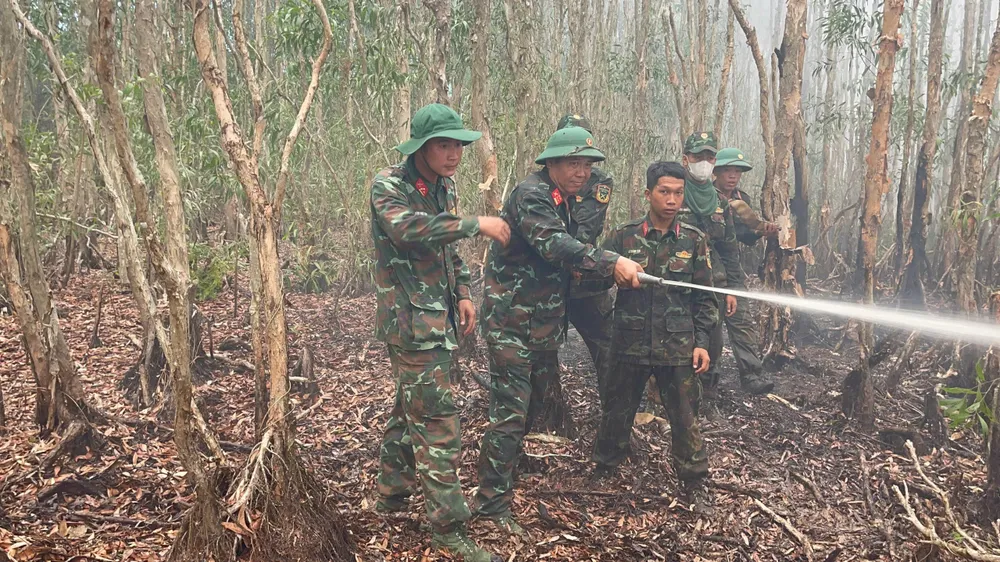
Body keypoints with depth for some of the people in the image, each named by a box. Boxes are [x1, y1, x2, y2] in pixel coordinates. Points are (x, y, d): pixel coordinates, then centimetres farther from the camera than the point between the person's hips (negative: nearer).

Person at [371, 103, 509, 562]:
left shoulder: (444, 188, 12)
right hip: (410, 321, -9)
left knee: (411, 407, 20)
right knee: (438, 422, -7)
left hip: (437, 319, 9)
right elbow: (408, 228, -34)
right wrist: (476, 225, -31)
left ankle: (392, 491, 37)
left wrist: (462, 294, 11)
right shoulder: (389, 185, -13)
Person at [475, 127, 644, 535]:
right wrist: (611, 263, -37)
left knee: (532, 403, 21)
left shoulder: (562, 200, 14)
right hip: (512, 322, -9)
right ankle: (492, 501, 2)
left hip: (543, 323, 9)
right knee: (510, 411, -7)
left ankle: (510, 459, 42)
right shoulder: (531, 193, -17)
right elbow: (554, 244, -32)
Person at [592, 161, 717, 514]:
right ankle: (603, 472, 32)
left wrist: (701, 342, 0)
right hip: (631, 343, 0)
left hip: (679, 347, 0)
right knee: (618, 412, 13)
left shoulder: (694, 240, 3)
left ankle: (694, 484, 22)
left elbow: (704, 297, 7)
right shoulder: (624, 237, 0)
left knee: (685, 418, 5)